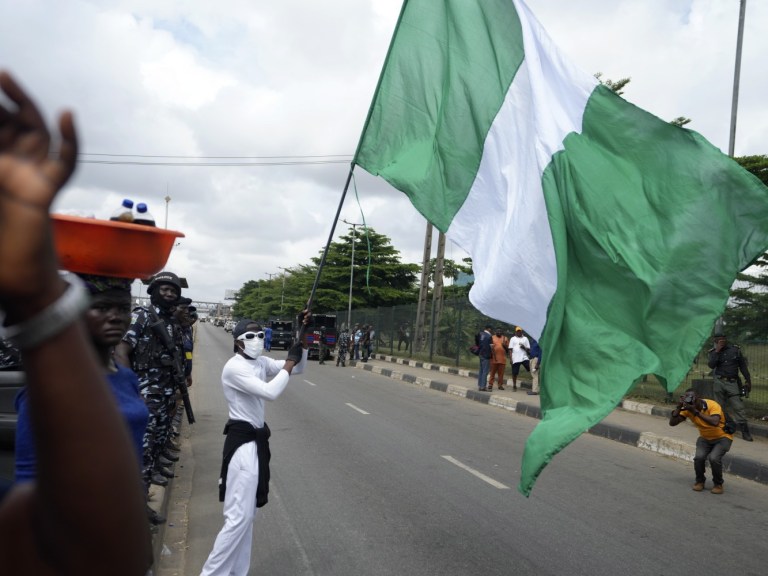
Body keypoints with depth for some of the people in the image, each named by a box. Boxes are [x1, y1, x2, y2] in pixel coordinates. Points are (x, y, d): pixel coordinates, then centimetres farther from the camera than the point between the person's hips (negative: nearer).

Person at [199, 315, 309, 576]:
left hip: (256, 440, 9)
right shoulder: (235, 367, -19)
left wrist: (304, 339, -2)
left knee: (248, 515, 17)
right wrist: (289, 361, -18)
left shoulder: (261, 363, 7)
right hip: (243, 442, -9)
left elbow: (298, 369, 11)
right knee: (239, 518, -9)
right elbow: (270, 392, -29)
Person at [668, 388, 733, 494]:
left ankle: (718, 484, 0)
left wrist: (696, 412, -46)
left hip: (722, 437, -4)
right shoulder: (688, 408, -14)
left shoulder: (713, 405, -28)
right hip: (705, 438, 4)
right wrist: (679, 407, -29)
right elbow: (672, 422, -20)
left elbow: (715, 422, -47)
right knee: (699, 457, -23)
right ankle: (700, 481, 5)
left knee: (714, 458, -28)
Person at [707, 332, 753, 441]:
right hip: (718, 382, 1)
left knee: (739, 407, -6)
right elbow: (711, 365, -14)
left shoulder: (735, 350, 5)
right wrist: (717, 351, -14)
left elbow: (743, 366, 10)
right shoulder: (712, 352, 4)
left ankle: (745, 433, -3)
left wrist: (748, 381, 7)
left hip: (732, 383, -1)